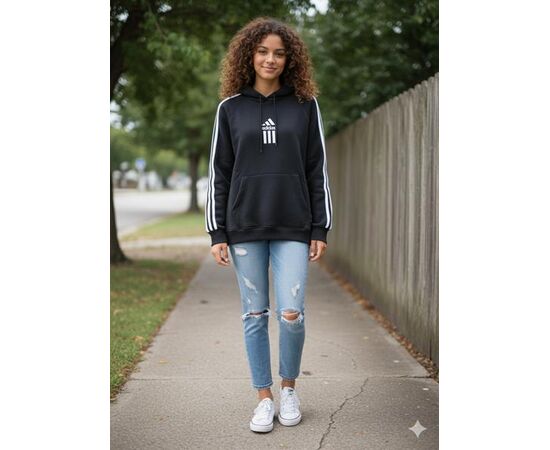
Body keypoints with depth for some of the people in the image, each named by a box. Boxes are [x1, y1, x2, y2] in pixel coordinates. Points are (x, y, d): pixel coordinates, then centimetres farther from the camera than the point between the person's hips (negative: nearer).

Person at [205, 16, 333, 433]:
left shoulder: (305, 106, 5)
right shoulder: (231, 108, 5)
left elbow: (318, 170, 5)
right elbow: (219, 173, 6)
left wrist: (321, 229, 1)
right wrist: (217, 233, 1)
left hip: (293, 228, -1)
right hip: (245, 229, 1)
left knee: (291, 313, -6)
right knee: (255, 315, 5)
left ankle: (290, 387, 19)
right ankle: (265, 399, 18)